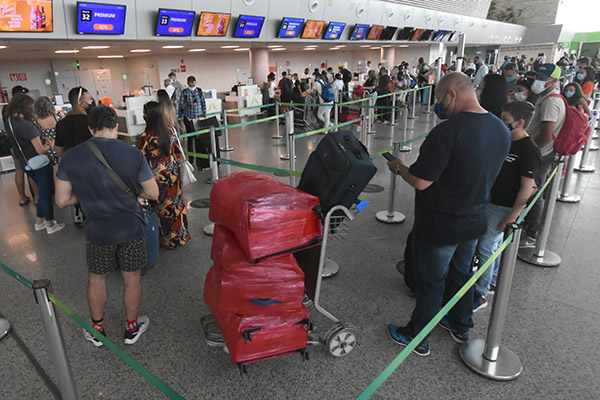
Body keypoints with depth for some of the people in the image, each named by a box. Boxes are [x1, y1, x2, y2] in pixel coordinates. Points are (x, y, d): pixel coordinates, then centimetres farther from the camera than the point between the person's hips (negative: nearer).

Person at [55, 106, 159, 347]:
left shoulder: (70, 158, -8)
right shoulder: (133, 154, -13)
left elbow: (62, 200, -4)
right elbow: (153, 194, -7)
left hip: (98, 230, 1)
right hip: (131, 228, -1)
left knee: (96, 279, 21)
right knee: (131, 278, 16)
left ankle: (97, 329, 38)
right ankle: (132, 327, 33)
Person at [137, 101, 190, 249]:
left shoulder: (144, 138, -19)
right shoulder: (170, 130, -4)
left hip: (157, 177, -5)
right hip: (172, 174, 5)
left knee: (161, 207, 9)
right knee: (176, 203, 17)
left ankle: (168, 240, 22)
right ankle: (181, 235, 31)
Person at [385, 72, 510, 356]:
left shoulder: (448, 131, -27)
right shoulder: (501, 129, -1)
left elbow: (420, 182, -26)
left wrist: (399, 168, -7)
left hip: (440, 224, -7)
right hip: (474, 220, 8)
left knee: (431, 281, 9)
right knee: (461, 273, 25)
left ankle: (417, 337, 28)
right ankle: (461, 327, 45)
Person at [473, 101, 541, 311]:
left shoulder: (528, 151, -20)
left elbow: (526, 189, -20)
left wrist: (512, 216, -20)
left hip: (504, 207, -8)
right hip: (490, 200, 8)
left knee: (486, 248, -5)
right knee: (495, 243, 19)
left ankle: (480, 295, 6)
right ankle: (494, 282, 36)